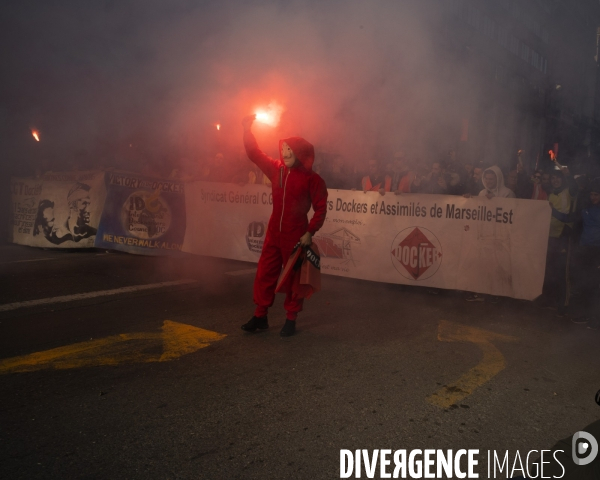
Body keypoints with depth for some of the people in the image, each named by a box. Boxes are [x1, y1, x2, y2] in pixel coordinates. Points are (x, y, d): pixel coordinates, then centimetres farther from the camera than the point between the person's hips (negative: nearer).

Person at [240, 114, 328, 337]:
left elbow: (321, 208, -8)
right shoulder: (276, 169, 5)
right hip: (274, 233, 5)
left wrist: (310, 232, -15)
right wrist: (247, 130, -1)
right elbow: (255, 153, 10)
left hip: (296, 236, -5)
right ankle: (260, 316, 20)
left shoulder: (311, 178, -8)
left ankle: (291, 320, 18)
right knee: (265, 274, 7)